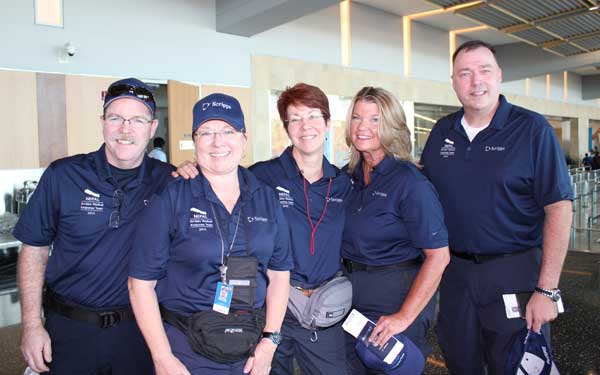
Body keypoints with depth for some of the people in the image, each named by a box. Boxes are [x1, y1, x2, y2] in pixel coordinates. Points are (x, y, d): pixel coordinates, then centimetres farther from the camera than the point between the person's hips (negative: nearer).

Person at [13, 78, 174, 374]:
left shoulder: (166, 180, -6)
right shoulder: (62, 176, -7)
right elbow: (35, 250, -1)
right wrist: (31, 325, -5)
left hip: (138, 328, 1)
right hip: (69, 328, 0)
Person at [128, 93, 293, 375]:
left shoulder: (266, 198, 1)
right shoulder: (169, 199, -9)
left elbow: (279, 272, 3)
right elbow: (141, 283, -9)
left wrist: (270, 340, -4)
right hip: (186, 349, -3)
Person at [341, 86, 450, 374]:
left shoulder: (410, 182, -18)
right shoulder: (348, 175, 2)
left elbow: (438, 256, -19)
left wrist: (405, 316, -19)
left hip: (397, 294, -6)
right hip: (351, 291, 6)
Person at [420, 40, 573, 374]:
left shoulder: (533, 129, -8)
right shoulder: (442, 132, 5)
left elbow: (559, 209, -11)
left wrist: (547, 289, -16)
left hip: (515, 271, -3)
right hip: (455, 270, 4)